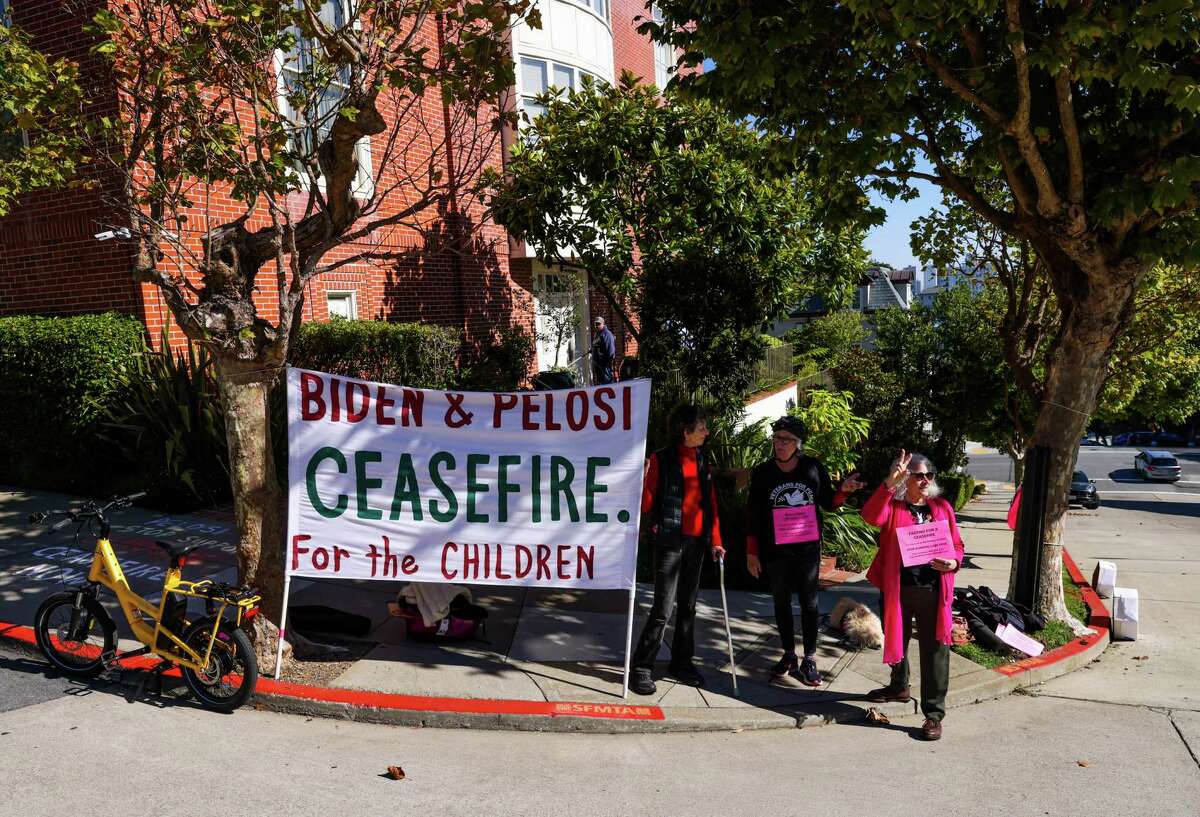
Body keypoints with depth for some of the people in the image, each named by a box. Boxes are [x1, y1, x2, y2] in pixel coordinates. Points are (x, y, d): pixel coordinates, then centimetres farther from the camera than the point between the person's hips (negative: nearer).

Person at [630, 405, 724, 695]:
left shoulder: (703, 461, 11)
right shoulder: (662, 459, -7)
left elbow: (711, 503, 13)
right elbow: (646, 501, -7)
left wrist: (715, 540, 10)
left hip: (697, 541, 6)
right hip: (670, 540, -6)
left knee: (688, 605, 13)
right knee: (664, 607, -7)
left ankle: (681, 662, 26)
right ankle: (642, 668, 3)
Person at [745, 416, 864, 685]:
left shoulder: (814, 468, -3)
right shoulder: (762, 473, -3)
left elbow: (828, 503, 9)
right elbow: (753, 515, 0)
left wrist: (843, 490, -11)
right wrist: (752, 552, -2)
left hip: (808, 549, 0)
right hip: (775, 551, 1)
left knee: (809, 603, 3)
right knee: (781, 603, 10)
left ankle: (809, 660, 12)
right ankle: (789, 655, 23)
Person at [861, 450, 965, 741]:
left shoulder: (942, 507, 5)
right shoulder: (893, 506, -2)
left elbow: (957, 545, 11)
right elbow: (871, 516, -25)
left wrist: (953, 562, -11)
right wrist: (890, 484, -34)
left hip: (932, 590, 0)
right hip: (897, 588, 0)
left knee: (934, 650, 0)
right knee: (896, 641, 20)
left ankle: (934, 713, 9)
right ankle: (899, 686, 46)